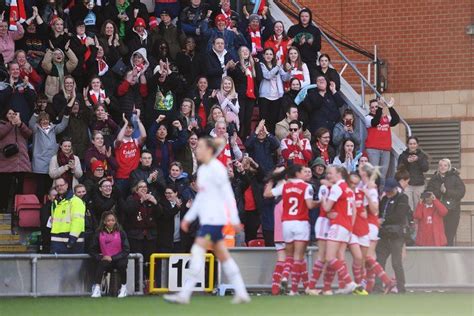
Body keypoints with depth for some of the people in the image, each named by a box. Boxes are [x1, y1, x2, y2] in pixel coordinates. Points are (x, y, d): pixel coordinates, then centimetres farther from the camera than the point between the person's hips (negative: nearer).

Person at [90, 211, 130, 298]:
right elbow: (92, 251, 7)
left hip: (118, 259, -1)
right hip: (105, 260, 1)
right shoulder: (99, 234, 3)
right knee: (101, 265, -32)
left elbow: (126, 250, -4)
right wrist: (100, 258, -12)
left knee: (122, 264, -33)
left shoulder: (121, 233, 0)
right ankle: (96, 289, -36)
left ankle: (123, 288, -17)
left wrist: (112, 258, -13)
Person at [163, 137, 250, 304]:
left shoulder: (216, 168, -11)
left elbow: (228, 194, -14)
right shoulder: (202, 170, 16)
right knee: (223, 255, 9)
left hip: (215, 218, -10)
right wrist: (188, 217, 21)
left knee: (198, 252, -12)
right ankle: (241, 293, 11)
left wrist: (234, 219, -17)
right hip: (207, 218, 10)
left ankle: (185, 294, -13)